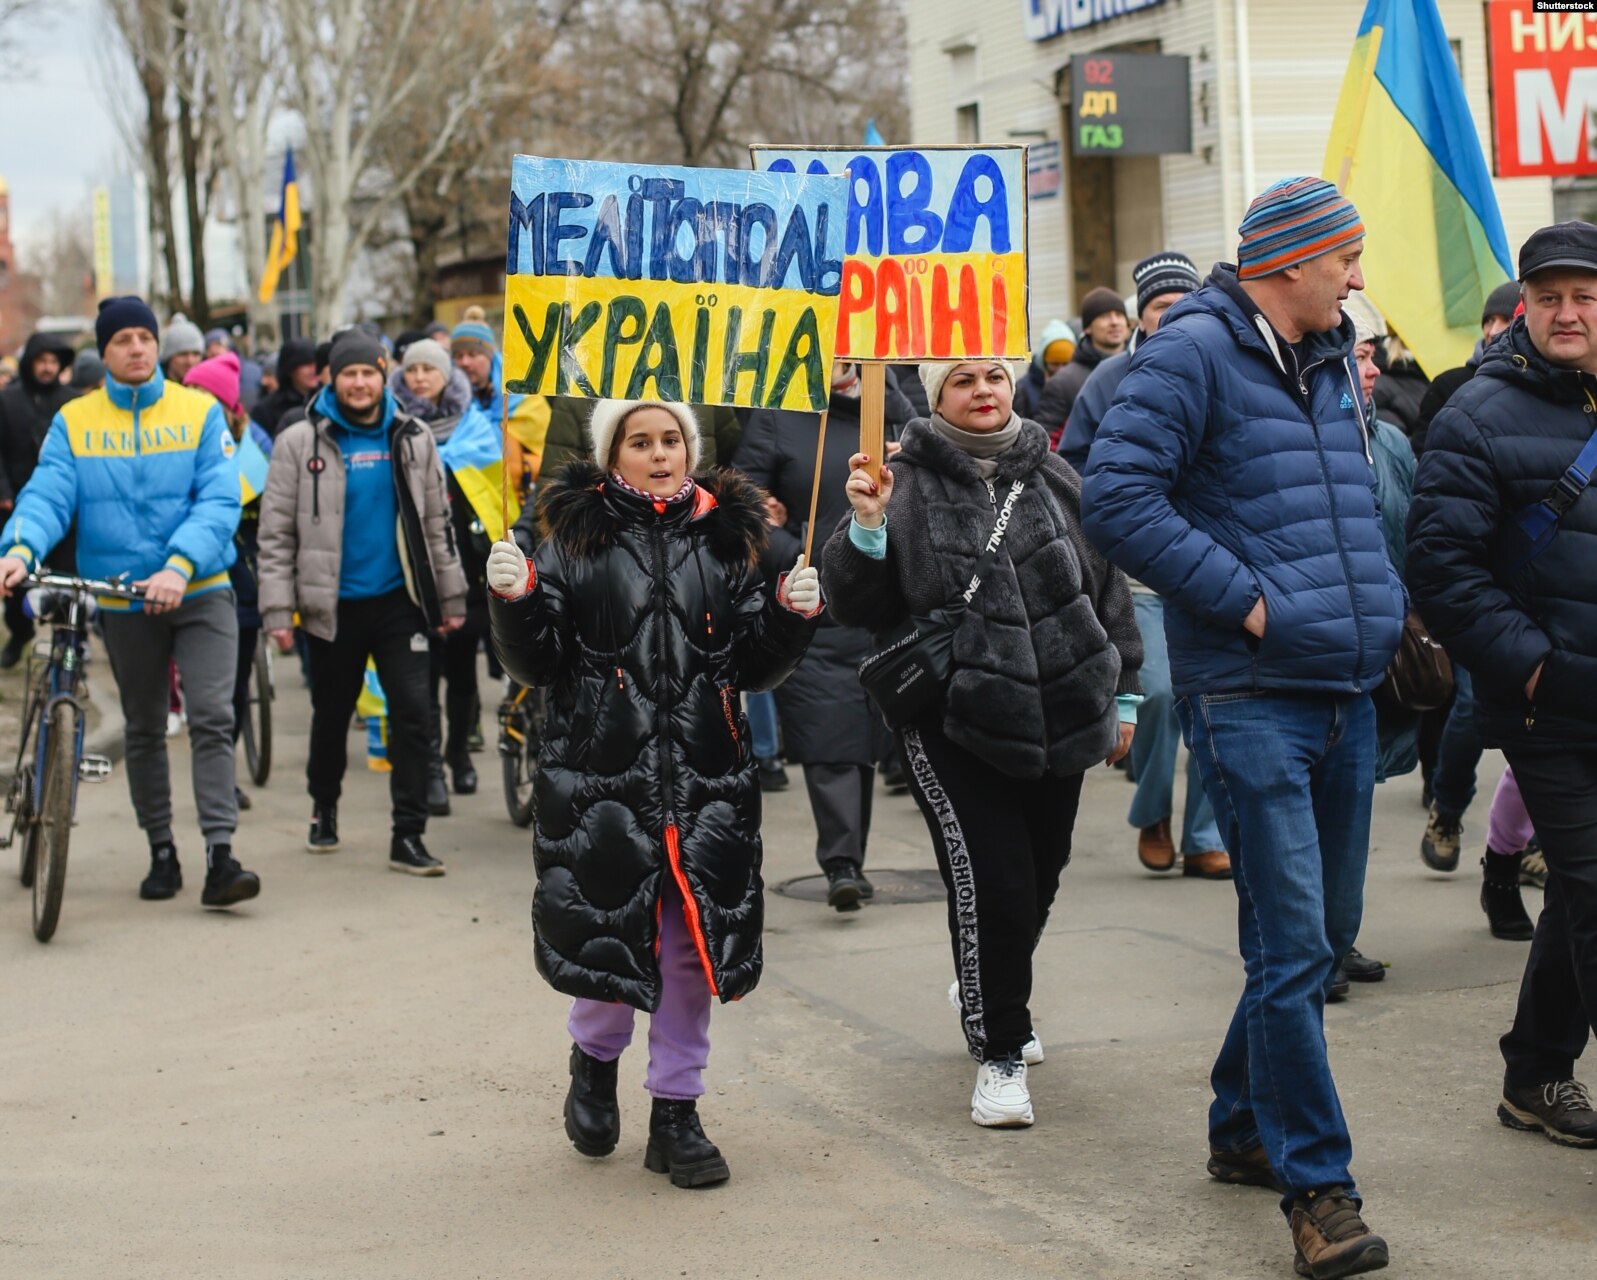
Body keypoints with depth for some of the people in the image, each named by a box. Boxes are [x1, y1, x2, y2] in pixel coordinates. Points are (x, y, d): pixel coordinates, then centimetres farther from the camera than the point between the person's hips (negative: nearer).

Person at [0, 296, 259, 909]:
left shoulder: (200, 412, -3)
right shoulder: (74, 422, 2)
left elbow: (219, 501, -12)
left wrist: (180, 565, -28)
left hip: (200, 592, -2)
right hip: (122, 600, 2)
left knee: (212, 719, -13)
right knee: (143, 729, 13)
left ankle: (220, 857, -16)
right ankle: (162, 852, 25)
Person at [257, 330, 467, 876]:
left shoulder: (412, 438, 6)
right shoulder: (300, 442, -2)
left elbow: (437, 522, 11)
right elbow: (277, 531, -2)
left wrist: (451, 597, 10)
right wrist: (278, 609, -8)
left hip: (398, 600, 1)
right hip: (333, 605, -1)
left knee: (412, 712, -7)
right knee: (331, 715, 12)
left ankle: (408, 836, -3)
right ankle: (324, 809, 36)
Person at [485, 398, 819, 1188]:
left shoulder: (725, 539, 9)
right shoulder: (575, 538, 3)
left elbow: (757, 669, 12)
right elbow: (535, 662, 1)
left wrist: (790, 617, -6)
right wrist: (514, 599, -17)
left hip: (707, 777, 2)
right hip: (598, 773, -2)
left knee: (692, 943, 5)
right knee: (608, 935, -1)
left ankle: (675, 1111, 19)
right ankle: (595, 1058, 31)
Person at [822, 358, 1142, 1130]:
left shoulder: (1052, 478, 6)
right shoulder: (909, 484, -6)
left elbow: (1107, 586, 15)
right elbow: (856, 607, -7)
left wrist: (1122, 693, 15)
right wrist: (865, 527, -24)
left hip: (1058, 715, 5)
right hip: (954, 725, -5)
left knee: (1039, 879, 16)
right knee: (989, 882, -13)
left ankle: (992, 1000, 44)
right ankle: (999, 1053, 3)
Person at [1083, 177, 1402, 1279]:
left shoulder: (1333, 362, 15)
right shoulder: (1194, 354, -10)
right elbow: (1116, 495, -19)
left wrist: (1385, 601, 11)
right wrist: (1244, 597, -18)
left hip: (1347, 693, 8)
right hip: (1250, 700, -8)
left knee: (1325, 933, 15)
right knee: (1291, 948, -8)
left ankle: (1244, 1126, 32)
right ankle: (1317, 1186, -1)